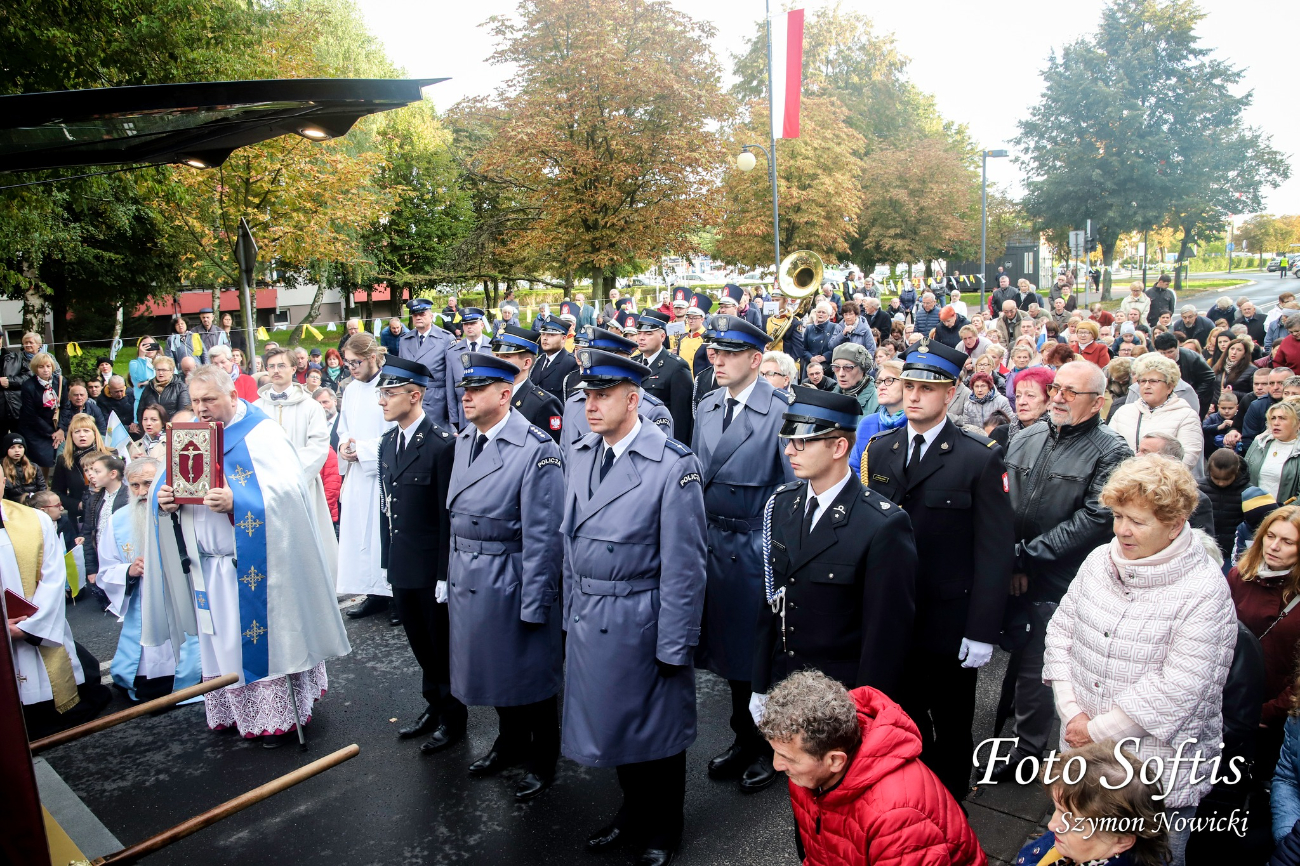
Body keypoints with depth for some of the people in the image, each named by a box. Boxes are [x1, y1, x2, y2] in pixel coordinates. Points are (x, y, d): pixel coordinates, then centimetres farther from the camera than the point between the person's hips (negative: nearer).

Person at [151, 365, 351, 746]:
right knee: (220, 639, 14)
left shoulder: (261, 434, -9)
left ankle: (279, 716, 14)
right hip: (210, 565, 6)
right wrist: (165, 499, -11)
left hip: (255, 564, -6)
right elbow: (168, 488, 12)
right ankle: (233, 711, 29)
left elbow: (287, 490, -20)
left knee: (265, 635, 1)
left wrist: (236, 502, -31)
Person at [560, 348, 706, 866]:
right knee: (611, 721, 21)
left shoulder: (673, 466, -19)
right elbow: (570, 539, 10)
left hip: (641, 620, -6)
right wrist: (571, 611, 11)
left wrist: (674, 645, -14)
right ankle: (634, 811, 46)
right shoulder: (578, 457, 2)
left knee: (658, 728, 13)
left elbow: (684, 565, -17)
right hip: (587, 621, 6)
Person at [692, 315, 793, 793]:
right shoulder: (707, 407, 7)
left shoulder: (780, 411, -14)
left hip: (756, 547, -6)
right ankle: (744, 740, 38)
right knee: (729, 646, 18)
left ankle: (770, 749, 31)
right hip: (713, 544, 6)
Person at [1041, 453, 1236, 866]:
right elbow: (1061, 632, 2)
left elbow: (1177, 691, -22)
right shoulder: (1099, 560, -1)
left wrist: (1098, 730, -17)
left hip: (1160, 771, -5)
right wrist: (1071, 712, -7)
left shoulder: (1204, 590, -18)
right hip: (1082, 754, 5)